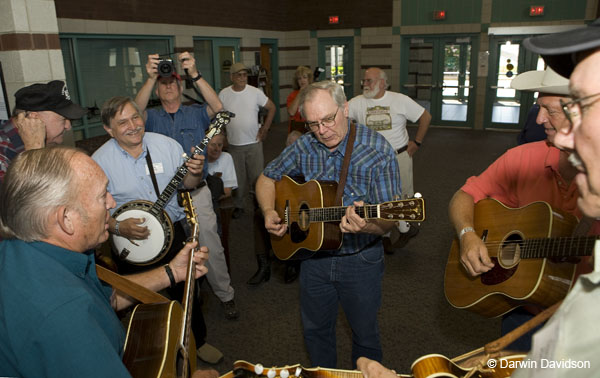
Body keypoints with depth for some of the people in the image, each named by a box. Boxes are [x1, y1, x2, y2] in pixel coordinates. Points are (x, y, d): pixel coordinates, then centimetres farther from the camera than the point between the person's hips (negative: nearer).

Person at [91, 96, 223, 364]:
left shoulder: (166, 144, -6)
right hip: (131, 242, -1)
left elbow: (187, 184, 3)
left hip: (172, 232, 2)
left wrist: (194, 173, -20)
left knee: (187, 292, 15)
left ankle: (196, 340, 40)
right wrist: (118, 227, -25)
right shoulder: (100, 160, -12)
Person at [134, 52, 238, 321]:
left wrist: (195, 74, -27)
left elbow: (218, 107, -16)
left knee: (211, 247, 0)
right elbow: (136, 111, -16)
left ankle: (225, 295, 17)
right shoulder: (152, 118, 7)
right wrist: (150, 78, -30)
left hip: (196, 192, -1)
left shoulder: (196, 113, 5)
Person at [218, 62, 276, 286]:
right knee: (237, 179, 8)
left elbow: (271, 108, 7)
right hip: (234, 145, 1)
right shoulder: (224, 94, 1)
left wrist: (265, 128, 1)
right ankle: (238, 206, 26)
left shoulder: (255, 92, -1)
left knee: (258, 179, -5)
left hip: (253, 143, -1)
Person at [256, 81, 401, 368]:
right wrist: (269, 212, -10)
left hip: (360, 259, -3)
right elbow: (267, 178, 9)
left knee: (365, 334, 16)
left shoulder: (378, 150, -18)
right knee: (315, 330, 21)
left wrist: (367, 226, -43)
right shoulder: (304, 147, -5)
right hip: (313, 255, 4)